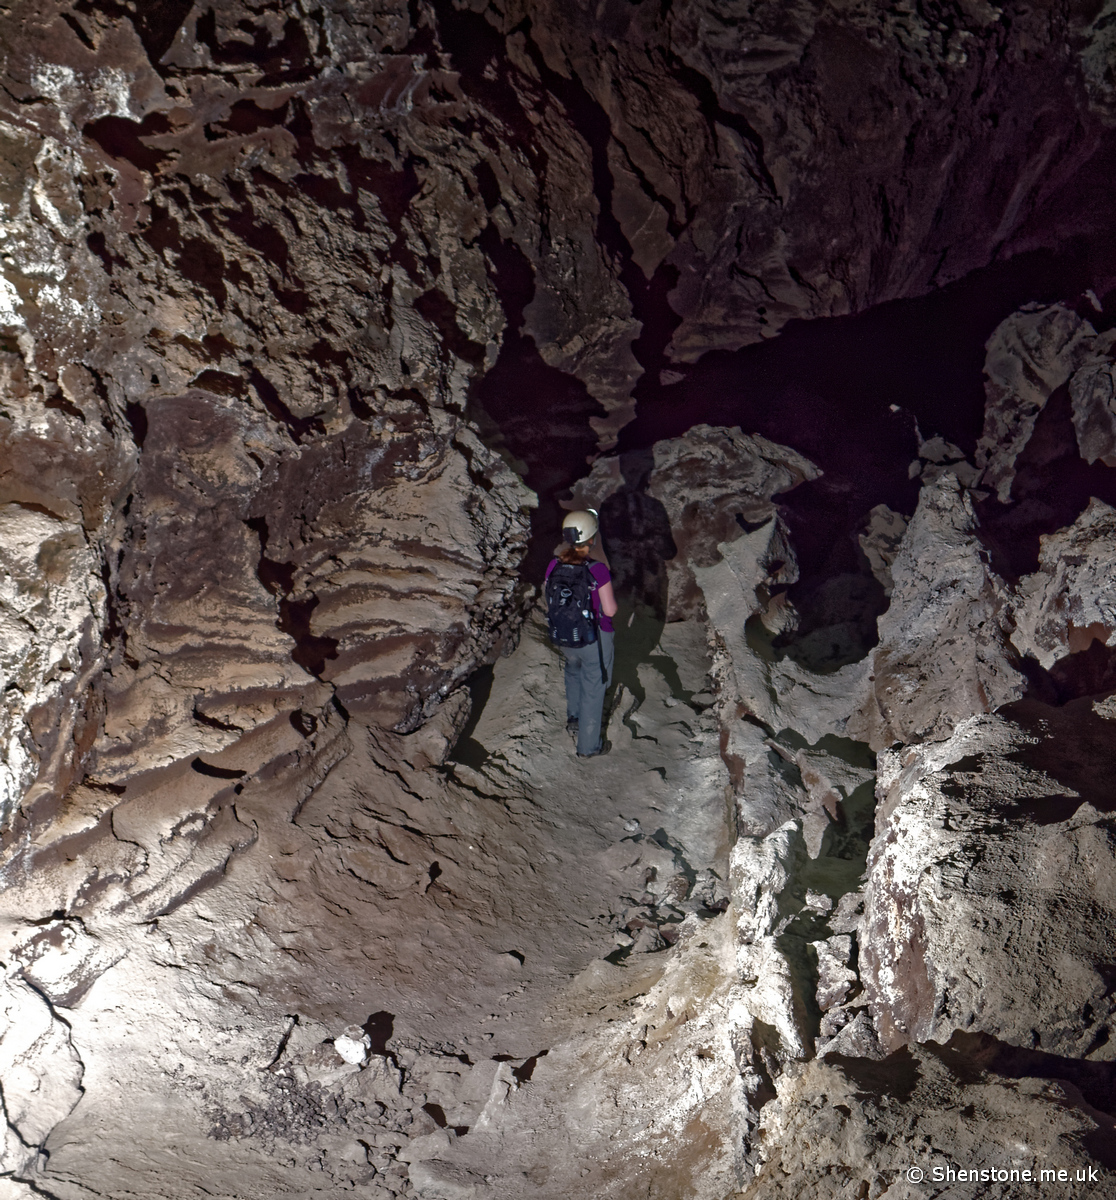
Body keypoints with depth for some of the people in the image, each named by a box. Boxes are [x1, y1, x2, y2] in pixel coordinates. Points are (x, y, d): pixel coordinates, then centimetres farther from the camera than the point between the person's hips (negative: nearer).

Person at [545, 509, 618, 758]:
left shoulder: (554, 566, -14)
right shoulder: (598, 571, -27)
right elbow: (610, 610, -19)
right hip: (595, 637, -5)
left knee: (574, 670, 35)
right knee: (593, 689, 14)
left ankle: (574, 719, 51)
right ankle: (588, 745, 28)